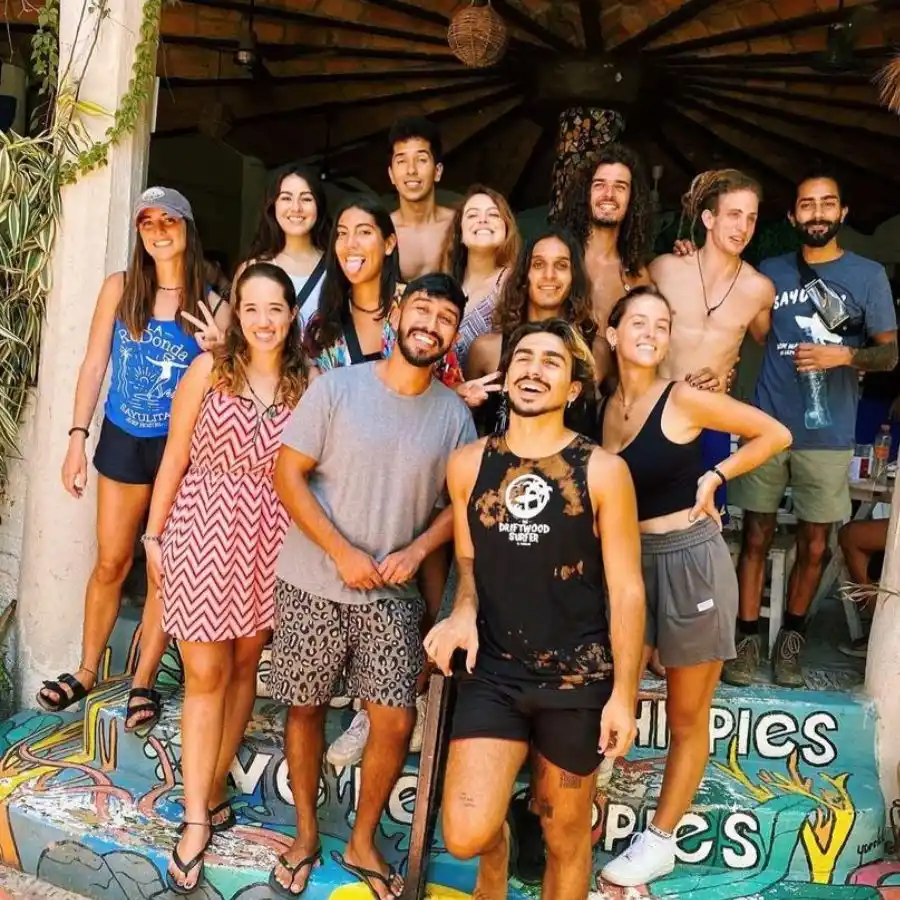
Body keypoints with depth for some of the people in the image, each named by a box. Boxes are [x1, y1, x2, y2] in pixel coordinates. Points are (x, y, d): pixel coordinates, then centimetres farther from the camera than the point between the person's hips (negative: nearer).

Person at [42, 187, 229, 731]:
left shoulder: (213, 305, -5)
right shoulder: (120, 288, -2)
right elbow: (94, 366, 1)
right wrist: (78, 438, -2)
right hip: (123, 440, 1)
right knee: (111, 563, 11)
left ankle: (144, 681, 24)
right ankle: (86, 672, 30)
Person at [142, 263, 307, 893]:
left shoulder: (308, 383, 1)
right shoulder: (209, 369, -3)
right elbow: (174, 458, 1)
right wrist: (154, 535, 2)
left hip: (271, 540, 2)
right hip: (203, 532, -2)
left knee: (245, 665, 11)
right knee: (205, 674, 0)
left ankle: (212, 791, 30)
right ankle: (196, 821, 12)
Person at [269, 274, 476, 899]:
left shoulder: (455, 414, -1)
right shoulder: (336, 387, -8)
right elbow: (288, 475, -9)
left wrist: (417, 549, -12)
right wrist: (342, 553, -15)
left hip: (393, 595, 2)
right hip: (313, 583, -1)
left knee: (397, 722, 0)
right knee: (307, 708, 12)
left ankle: (363, 842, 25)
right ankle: (306, 834, 34)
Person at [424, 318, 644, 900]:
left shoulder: (602, 471, -9)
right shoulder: (468, 465, 0)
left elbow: (626, 589, -6)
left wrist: (624, 693, -7)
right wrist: (463, 612, -7)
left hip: (578, 678, -1)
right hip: (493, 673, 2)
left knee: (565, 837, 14)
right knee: (465, 837, -7)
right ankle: (497, 849, 32)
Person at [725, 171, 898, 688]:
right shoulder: (771, 272, 8)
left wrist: (843, 356, -17)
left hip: (828, 435, -1)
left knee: (815, 542, 6)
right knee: (757, 536, 3)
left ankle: (792, 638, 22)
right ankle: (748, 637, 12)